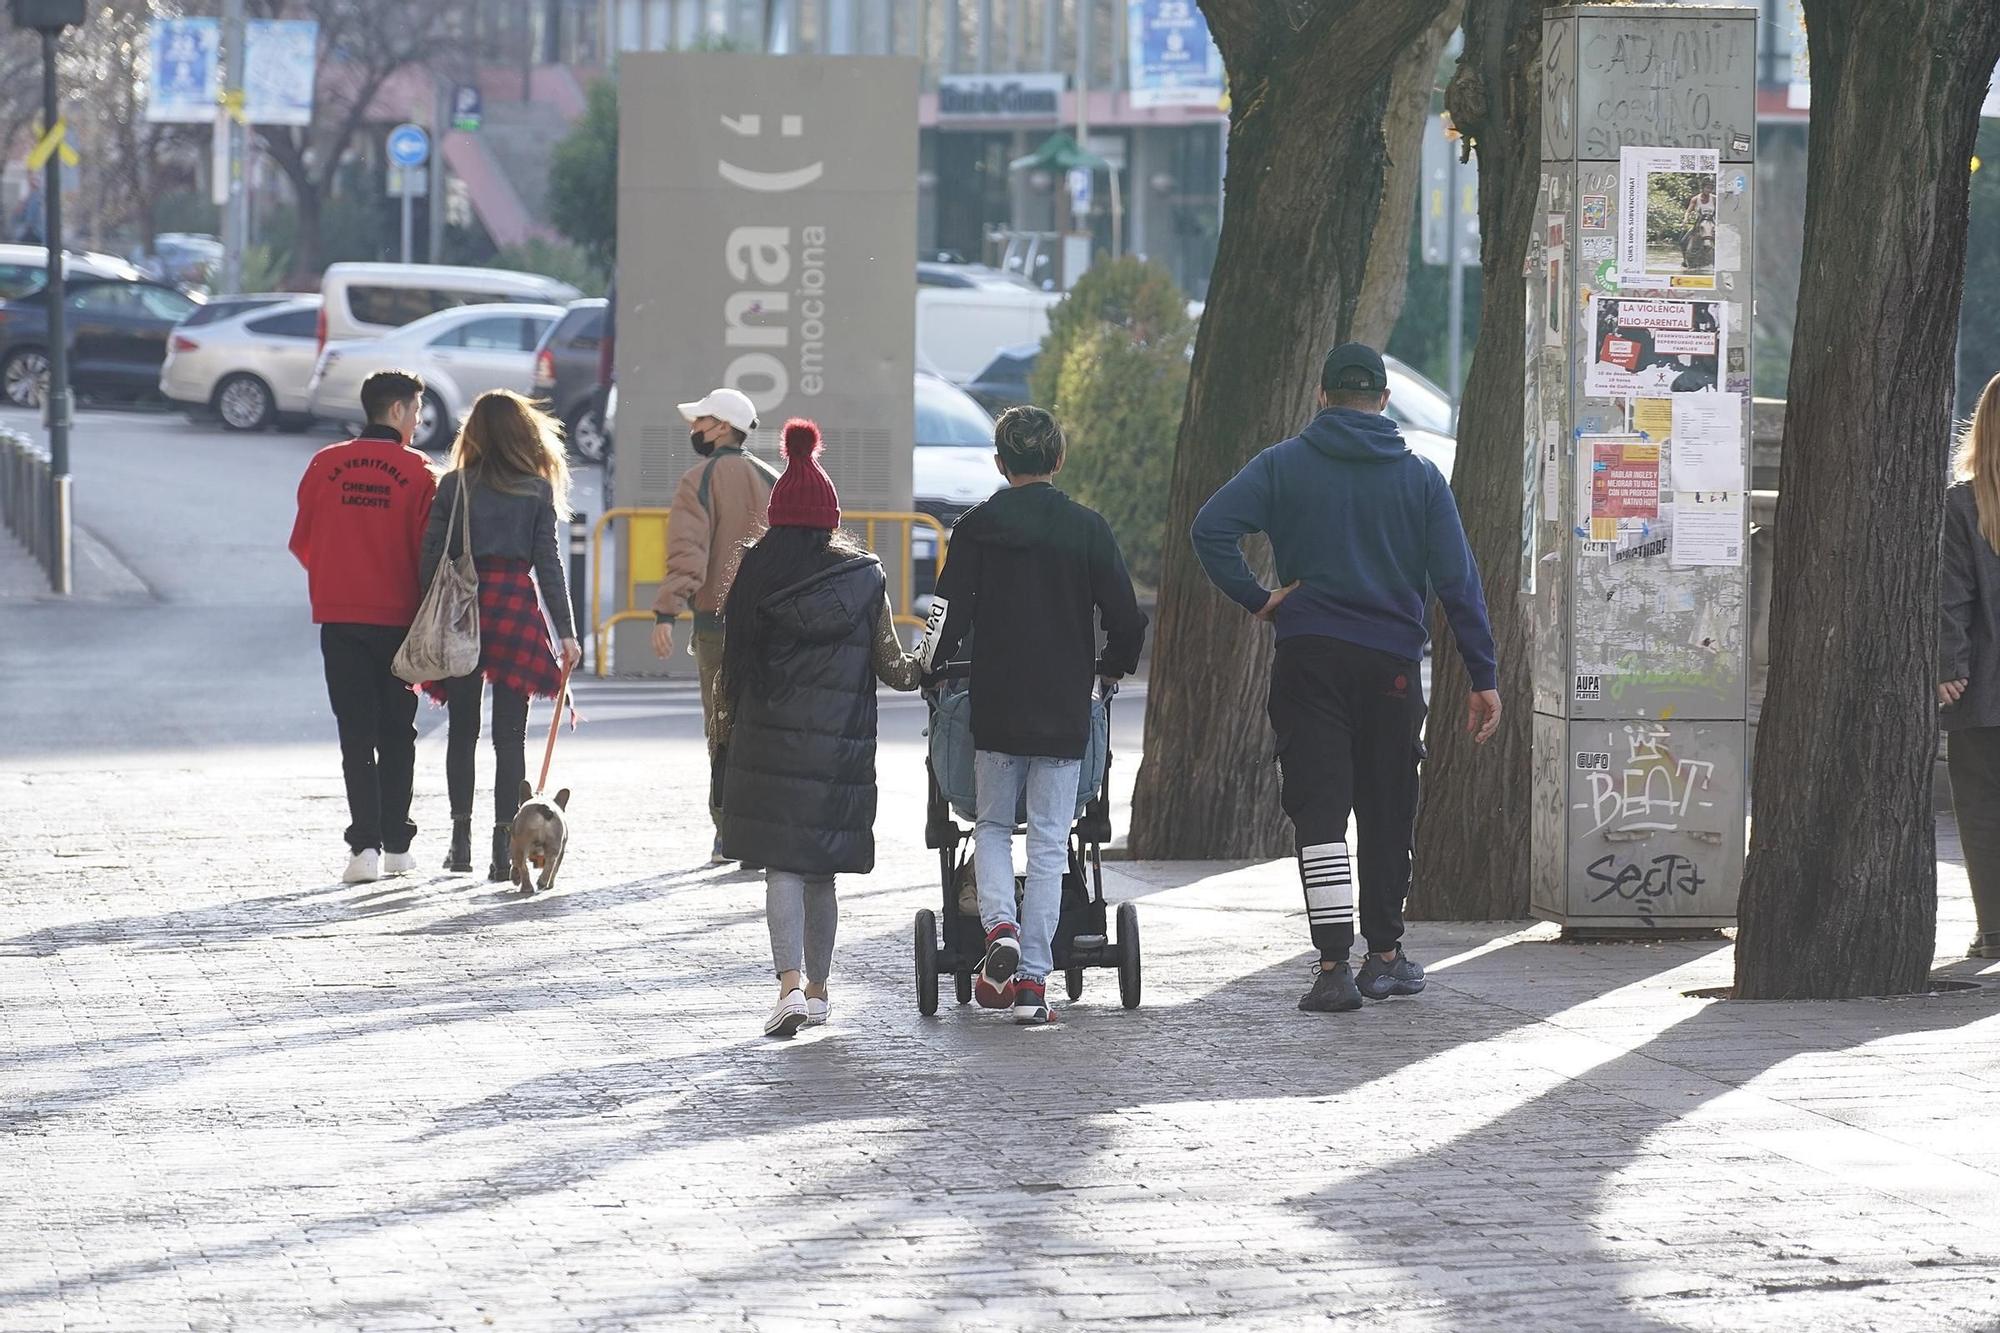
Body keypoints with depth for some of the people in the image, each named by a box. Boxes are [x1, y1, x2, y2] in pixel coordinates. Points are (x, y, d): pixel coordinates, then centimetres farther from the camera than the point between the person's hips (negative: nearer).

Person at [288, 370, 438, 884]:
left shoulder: (325, 465, 2)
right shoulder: (417, 472, -5)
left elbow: (302, 542, 8)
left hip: (338, 616, 1)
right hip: (397, 617, -1)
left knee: (356, 733, 1)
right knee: (397, 733, 12)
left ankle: (365, 844, -11)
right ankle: (396, 844, 13)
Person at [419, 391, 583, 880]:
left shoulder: (453, 486, 4)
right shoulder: (536, 489, 3)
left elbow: (431, 557, 2)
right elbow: (548, 561, 1)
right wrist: (566, 631, 4)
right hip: (515, 602, -1)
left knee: (462, 729, 11)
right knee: (509, 734, 0)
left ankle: (461, 839, 11)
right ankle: (504, 844, -7)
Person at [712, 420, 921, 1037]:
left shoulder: (755, 573, -2)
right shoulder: (863, 576, 2)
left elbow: (735, 661, -1)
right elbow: (890, 666, 7)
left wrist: (725, 731, 9)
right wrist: (922, 670, 29)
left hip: (770, 737, -2)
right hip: (842, 743, 2)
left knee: (782, 864, -5)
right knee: (822, 867, 14)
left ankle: (791, 983, -22)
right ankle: (817, 990, 21)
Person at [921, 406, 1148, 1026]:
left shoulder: (977, 528, -2)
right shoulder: (1088, 529, 0)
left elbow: (951, 613, -7)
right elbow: (1127, 619, 0)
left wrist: (928, 666, 12)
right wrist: (1112, 667, 20)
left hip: (995, 711, 0)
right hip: (1065, 713, 0)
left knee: (992, 826, 17)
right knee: (1049, 842, 4)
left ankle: (999, 925, -10)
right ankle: (1032, 981, 0)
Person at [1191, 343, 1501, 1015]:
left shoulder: (1284, 465, 1)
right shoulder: (1419, 475, 3)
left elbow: (1211, 526, -12)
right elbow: (1457, 580, 0)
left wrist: (1256, 600, -6)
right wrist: (1483, 676, 2)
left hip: (1308, 659, -1)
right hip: (1392, 665, 1)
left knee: (1319, 810, -3)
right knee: (1387, 813, 14)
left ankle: (1334, 964, -14)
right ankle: (1384, 955, 23)